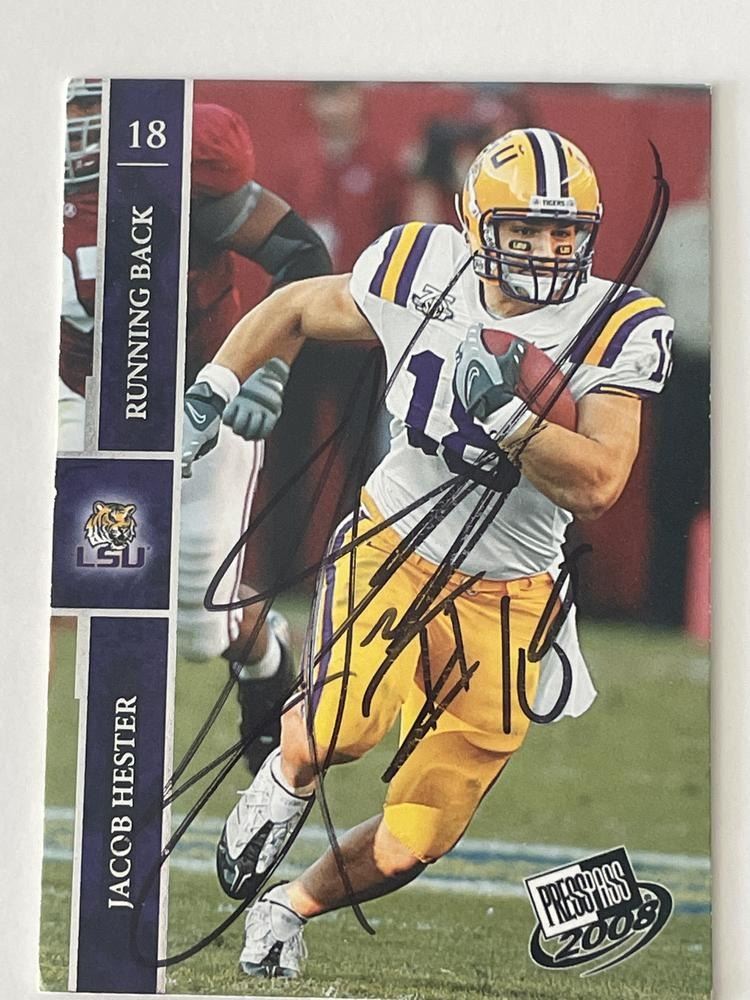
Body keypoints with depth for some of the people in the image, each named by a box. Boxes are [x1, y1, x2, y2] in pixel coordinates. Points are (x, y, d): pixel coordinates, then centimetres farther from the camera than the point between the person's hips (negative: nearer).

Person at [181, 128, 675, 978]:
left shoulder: (616, 331, -12)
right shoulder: (423, 274, -8)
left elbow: (596, 486, -22)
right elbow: (295, 310, 11)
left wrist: (503, 411, -33)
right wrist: (210, 394, 7)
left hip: (503, 601, 1)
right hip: (393, 547, 0)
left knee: (408, 848, 2)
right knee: (341, 733, -31)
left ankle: (287, 907, 34)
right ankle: (288, 777, 8)